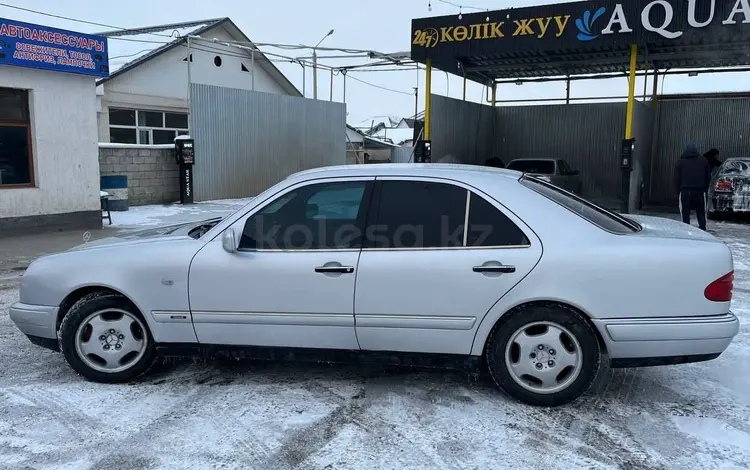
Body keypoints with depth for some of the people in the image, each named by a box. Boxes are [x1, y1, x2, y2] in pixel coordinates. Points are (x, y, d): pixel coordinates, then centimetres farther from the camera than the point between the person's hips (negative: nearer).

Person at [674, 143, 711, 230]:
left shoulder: (680, 162, 4)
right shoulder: (703, 161, 9)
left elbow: (677, 179, 3)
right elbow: (708, 177, 11)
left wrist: (679, 190, 9)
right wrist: (705, 189, 16)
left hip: (685, 191, -1)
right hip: (700, 191, 2)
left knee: (685, 214, 1)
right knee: (701, 213, 8)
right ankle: (702, 229, 7)